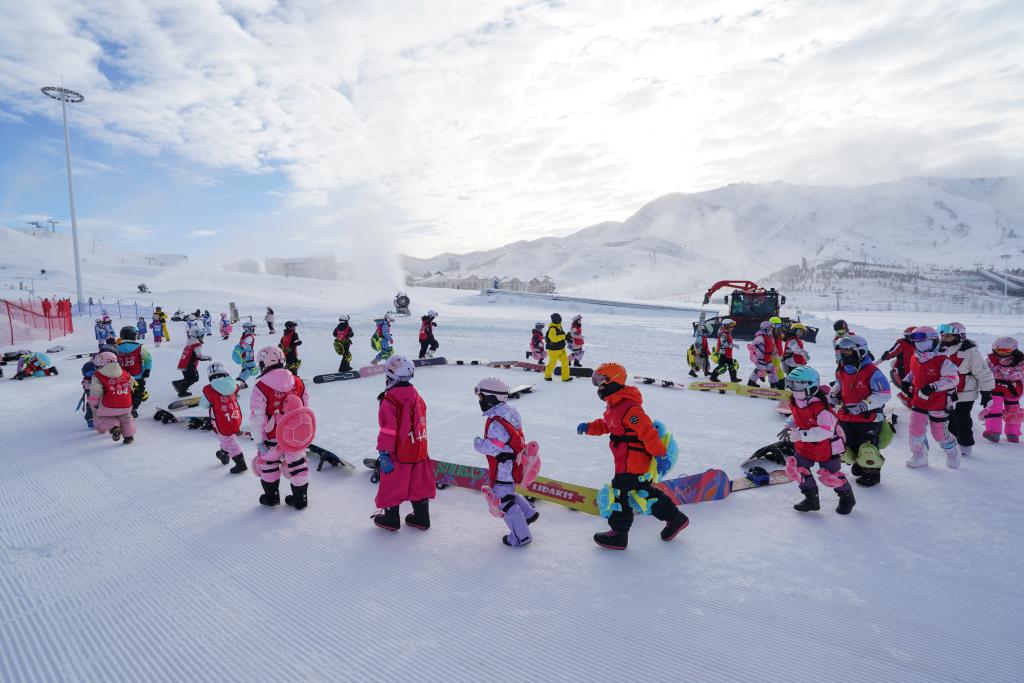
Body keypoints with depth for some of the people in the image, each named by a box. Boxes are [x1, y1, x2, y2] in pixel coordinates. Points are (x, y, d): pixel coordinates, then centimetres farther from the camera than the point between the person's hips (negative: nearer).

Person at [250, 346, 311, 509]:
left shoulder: (261, 387, -15)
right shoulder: (298, 382, -1)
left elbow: (257, 417, -15)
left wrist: (259, 440, -5)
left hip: (273, 438, -3)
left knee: (269, 464, 18)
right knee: (297, 464, 14)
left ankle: (271, 496, 32)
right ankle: (300, 498, 22)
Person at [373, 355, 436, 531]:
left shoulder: (390, 400, -17)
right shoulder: (417, 396, 6)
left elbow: (388, 430, -19)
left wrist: (384, 453, -13)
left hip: (399, 453, -6)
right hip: (419, 450, 7)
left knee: (392, 485, 10)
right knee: (419, 483, 15)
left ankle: (391, 519, 23)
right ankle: (421, 518, 24)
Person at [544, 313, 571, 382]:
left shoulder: (559, 327, 10)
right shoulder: (552, 328, -20)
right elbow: (553, 338, -29)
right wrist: (563, 336, -25)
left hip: (561, 349, 9)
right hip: (554, 350, -9)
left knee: (565, 361, 5)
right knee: (552, 363, 5)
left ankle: (565, 377, 11)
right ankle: (547, 376, 25)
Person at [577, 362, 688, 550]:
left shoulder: (629, 408, -26)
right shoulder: (614, 405, 8)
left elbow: (647, 431, -26)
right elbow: (605, 425, 19)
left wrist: (659, 453, -22)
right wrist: (589, 427, 4)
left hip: (632, 461, -10)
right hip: (629, 460, 10)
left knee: (619, 491, -2)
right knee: (643, 490, 20)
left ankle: (618, 534, 11)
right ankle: (674, 517, 32)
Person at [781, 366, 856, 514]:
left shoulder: (819, 407, -32)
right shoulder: (795, 402, -7)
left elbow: (826, 431, -36)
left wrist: (801, 435, -41)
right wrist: (789, 425, -7)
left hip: (826, 447, -7)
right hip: (806, 446, 7)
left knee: (830, 476, 6)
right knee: (795, 467, 1)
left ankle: (847, 498, 37)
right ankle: (811, 499, 19)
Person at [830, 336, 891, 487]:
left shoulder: (872, 372, -19)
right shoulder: (841, 371, 2)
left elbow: (884, 394, -20)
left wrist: (863, 406, -25)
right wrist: (834, 395, 2)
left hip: (869, 418, -7)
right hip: (846, 417, 7)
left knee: (867, 449, -3)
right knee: (846, 447, 15)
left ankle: (872, 473, 20)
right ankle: (858, 464, 41)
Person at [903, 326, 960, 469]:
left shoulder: (942, 361, -18)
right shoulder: (915, 360, 2)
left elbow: (952, 379, -21)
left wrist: (933, 387, -32)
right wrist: (907, 381, 3)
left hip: (938, 404, -5)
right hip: (919, 402, 5)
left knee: (940, 433, 9)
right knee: (915, 430, 0)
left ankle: (953, 454, 38)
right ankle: (919, 457, 16)